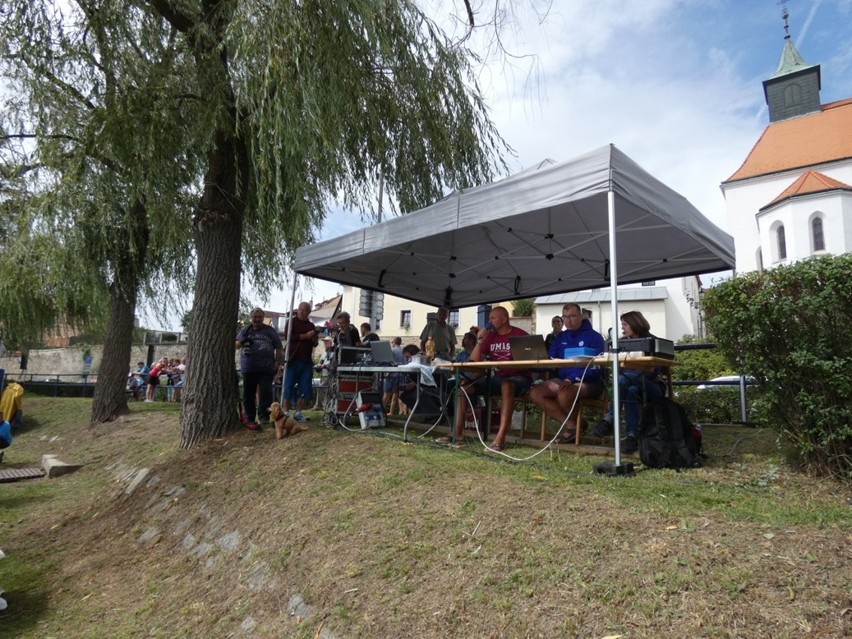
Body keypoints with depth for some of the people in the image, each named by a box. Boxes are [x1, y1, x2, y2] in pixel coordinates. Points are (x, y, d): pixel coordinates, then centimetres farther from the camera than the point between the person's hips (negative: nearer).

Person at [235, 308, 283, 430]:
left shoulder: (270, 330, 8)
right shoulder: (245, 330, 14)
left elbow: (279, 347, 9)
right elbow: (236, 345, 15)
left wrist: (277, 362, -1)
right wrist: (242, 342, -8)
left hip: (266, 368, -2)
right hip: (248, 368, 2)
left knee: (266, 392, -8)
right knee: (249, 394, 7)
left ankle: (263, 416, 1)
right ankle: (250, 418, 16)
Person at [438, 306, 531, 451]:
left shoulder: (520, 335, -4)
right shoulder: (490, 336, 11)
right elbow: (474, 361, 5)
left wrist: (506, 366, -23)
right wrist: (479, 341, -8)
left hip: (518, 377, -6)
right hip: (496, 377, 6)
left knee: (507, 386, -41)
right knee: (465, 385, -12)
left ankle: (501, 436, -44)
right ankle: (458, 433, -13)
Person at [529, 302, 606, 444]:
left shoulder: (594, 336, -3)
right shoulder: (560, 337, 15)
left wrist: (572, 379, -28)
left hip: (588, 382, -6)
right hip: (562, 379, 6)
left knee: (564, 394, -37)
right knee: (535, 392, -18)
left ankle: (575, 424, -5)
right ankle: (570, 425, -12)